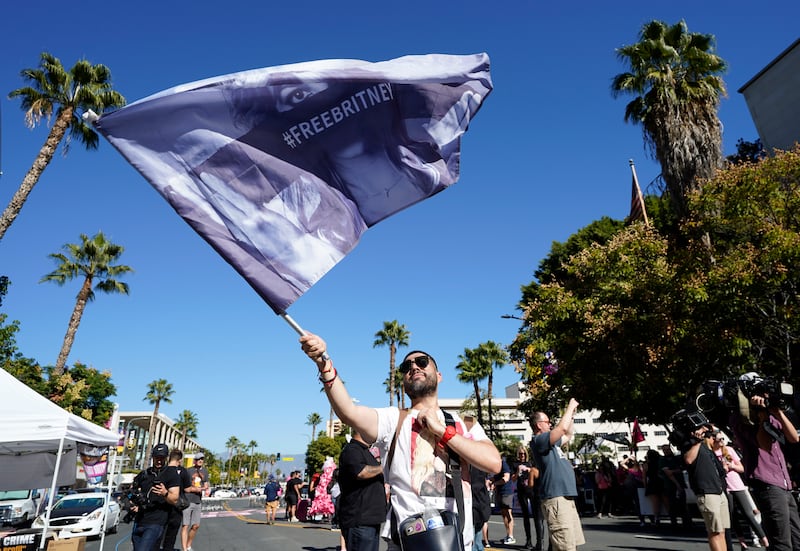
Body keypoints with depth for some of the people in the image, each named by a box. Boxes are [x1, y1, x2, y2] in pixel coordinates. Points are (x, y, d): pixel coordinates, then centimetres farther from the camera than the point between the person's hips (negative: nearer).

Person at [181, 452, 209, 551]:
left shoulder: (205, 471, 12)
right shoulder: (188, 471, -3)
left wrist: (206, 489, -6)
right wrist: (194, 489, -15)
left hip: (198, 502, 5)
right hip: (187, 501, -5)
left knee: (196, 525, 10)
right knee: (185, 525, -6)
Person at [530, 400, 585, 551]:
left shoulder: (550, 442, 20)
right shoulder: (538, 441, -11)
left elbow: (567, 434, 35)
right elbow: (562, 428, -20)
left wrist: (571, 415, 24)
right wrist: (570, 406, -7)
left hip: (567, 498, 10)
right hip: (556, 499, -10)